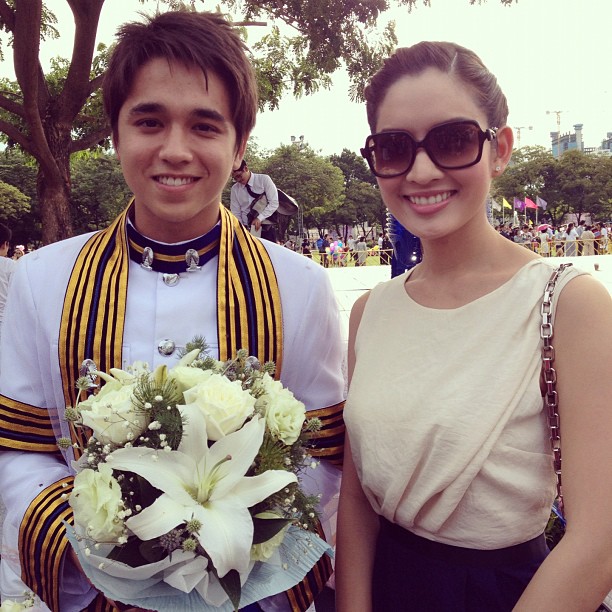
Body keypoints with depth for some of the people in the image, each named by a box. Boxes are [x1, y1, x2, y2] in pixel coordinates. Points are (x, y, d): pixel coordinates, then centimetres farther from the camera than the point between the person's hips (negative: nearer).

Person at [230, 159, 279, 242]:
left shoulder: (264, 179, -4)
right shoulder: (235, 189, 6)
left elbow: (274, 203, -9)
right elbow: (236, 213, 7)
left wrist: (259, 218, -20)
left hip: (266, 228, -3)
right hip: (247, 230, 3)